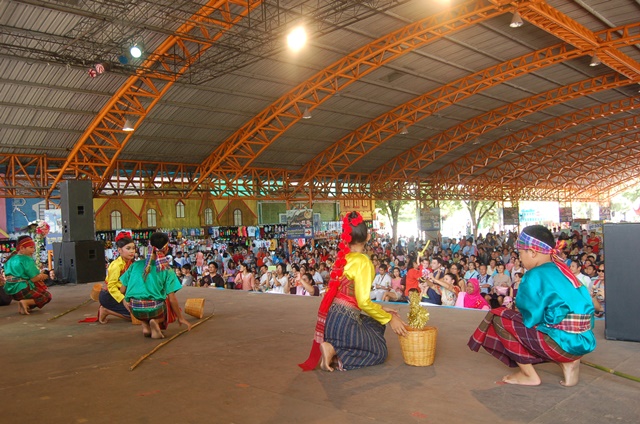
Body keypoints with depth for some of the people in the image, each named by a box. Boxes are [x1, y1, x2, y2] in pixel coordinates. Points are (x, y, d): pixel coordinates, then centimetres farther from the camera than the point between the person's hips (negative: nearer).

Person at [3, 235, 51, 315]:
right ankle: (25, 302, -15)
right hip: (22, 289, -9)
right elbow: (34, 279, -15)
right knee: (47, 296, 7)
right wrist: (44, 276, 6)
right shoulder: (27, 260, -13)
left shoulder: (11, 259, 13)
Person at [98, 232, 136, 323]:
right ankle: (106, 311, -3)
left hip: (119, 293, 8)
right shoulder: (117, 265, -21)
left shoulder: (130, 263, 2)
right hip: (108, 296, -8)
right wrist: (123, 300, -35)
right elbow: (111, 286, -27)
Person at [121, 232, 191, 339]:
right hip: (155, 309, -3)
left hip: (135, 310, 4)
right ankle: (157, 321, -5)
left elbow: (122, 290, 6)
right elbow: (171, 299, -6)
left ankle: (145, 325, 10)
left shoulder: (135, 265, 3)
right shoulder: (167, 270, -5)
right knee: (175, 308, 28)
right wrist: (181, 318, 6)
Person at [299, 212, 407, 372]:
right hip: (344, 321, -8)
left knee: (376, 325, 29)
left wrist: (381, 309, 18)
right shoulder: (362, 261, -15)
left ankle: (336, 349, 11)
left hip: (334, 316, 8)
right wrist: (389, 318, -6)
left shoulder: (343, 258, 9)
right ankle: (335, 354, -6)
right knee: (379, 352, 16)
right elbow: (363, 302, -18)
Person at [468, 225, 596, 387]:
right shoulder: (562, 269, 11)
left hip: (563, 342, -9)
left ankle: (529, 375, 5)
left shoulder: (536, 275, -14)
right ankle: (568, 362, 11)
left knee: (499, 318, -1)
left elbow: (530, 317, -12)